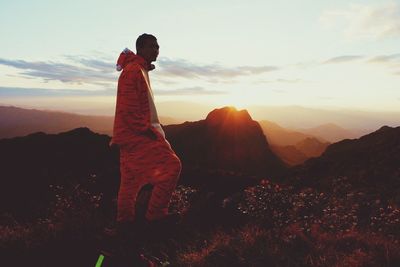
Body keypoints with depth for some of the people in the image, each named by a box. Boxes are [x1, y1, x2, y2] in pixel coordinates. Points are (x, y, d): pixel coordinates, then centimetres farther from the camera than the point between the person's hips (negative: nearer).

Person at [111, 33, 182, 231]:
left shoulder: (141, 69, 18)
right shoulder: (133, 71, -14)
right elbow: (128, 109, -21)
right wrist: (146, 130, -18)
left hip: (135, 134, 10)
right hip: (138, 134, -10)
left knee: (132, 177, 15)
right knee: (171, 166, -9)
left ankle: (125, 217, 26)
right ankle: (155, 213, 1)